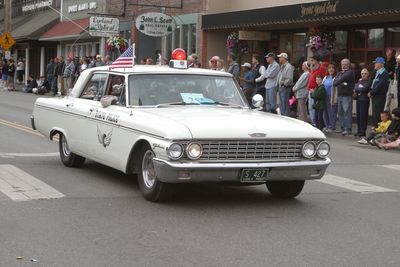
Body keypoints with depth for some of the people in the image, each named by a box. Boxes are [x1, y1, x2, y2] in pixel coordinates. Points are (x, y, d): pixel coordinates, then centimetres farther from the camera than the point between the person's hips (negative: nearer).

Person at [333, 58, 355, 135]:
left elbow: (343, 78, -16)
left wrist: (338, 82, 0)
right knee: (340, 112, 10)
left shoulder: (350, 72, -2)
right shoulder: (339, 73, 20)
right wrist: (341, 83, -11)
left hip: (347, 95, -8)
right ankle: (342, 128, 17)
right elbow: (334, 82, 6)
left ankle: (348, 129, -12)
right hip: (340, 95, 8)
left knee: (347, 112, -10)